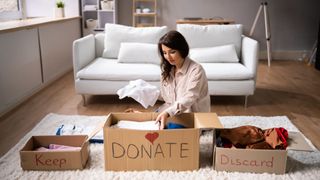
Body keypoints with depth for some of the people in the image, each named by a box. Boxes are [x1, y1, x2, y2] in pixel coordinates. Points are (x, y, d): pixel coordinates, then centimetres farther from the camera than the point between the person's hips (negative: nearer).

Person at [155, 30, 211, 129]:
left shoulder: (196, 70, -17)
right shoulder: (167, 70, 4)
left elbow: (189, 98, -29)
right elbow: (166, 96, 10)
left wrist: (168, 112, -44)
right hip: (174, 115, 6)